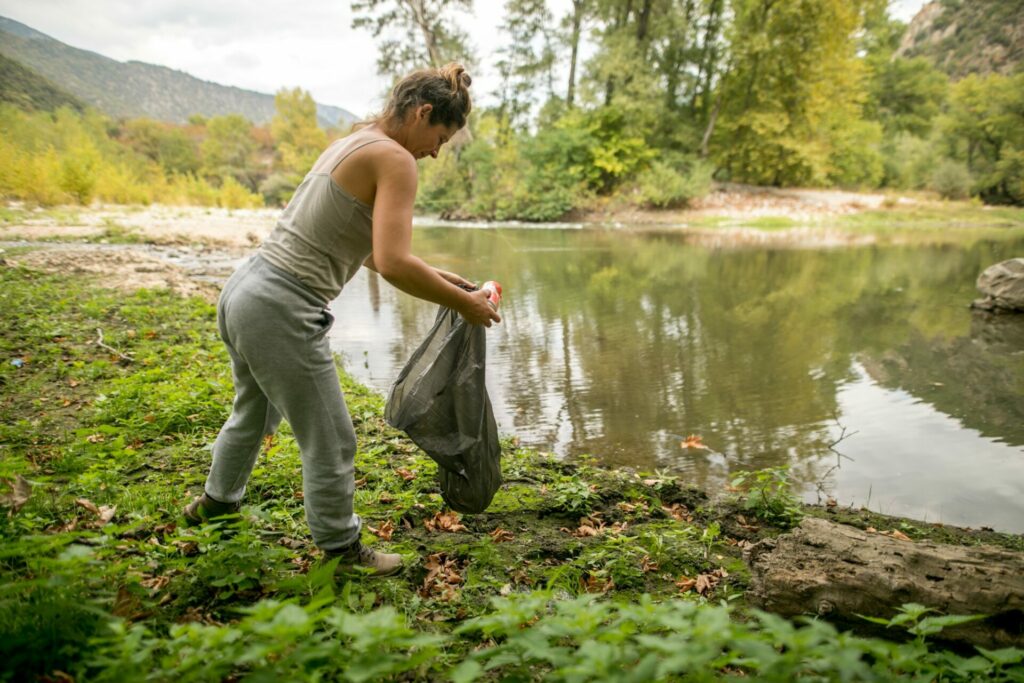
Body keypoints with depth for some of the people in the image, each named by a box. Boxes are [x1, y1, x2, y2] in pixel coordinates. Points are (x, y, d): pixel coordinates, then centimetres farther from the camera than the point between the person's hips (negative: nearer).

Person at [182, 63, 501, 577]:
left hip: (244, 291, 10)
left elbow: (367, 248, 22)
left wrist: (436, 278, 20)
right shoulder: (395, 160, -14)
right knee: (330, 441, 7)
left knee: (255, 409, 33)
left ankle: (217, 499, 57)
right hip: (282, 312, -10)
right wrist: (463, 303, -12)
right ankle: (341, 548, 27)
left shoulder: (351, 144, 15)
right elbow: (393, 265, -25)